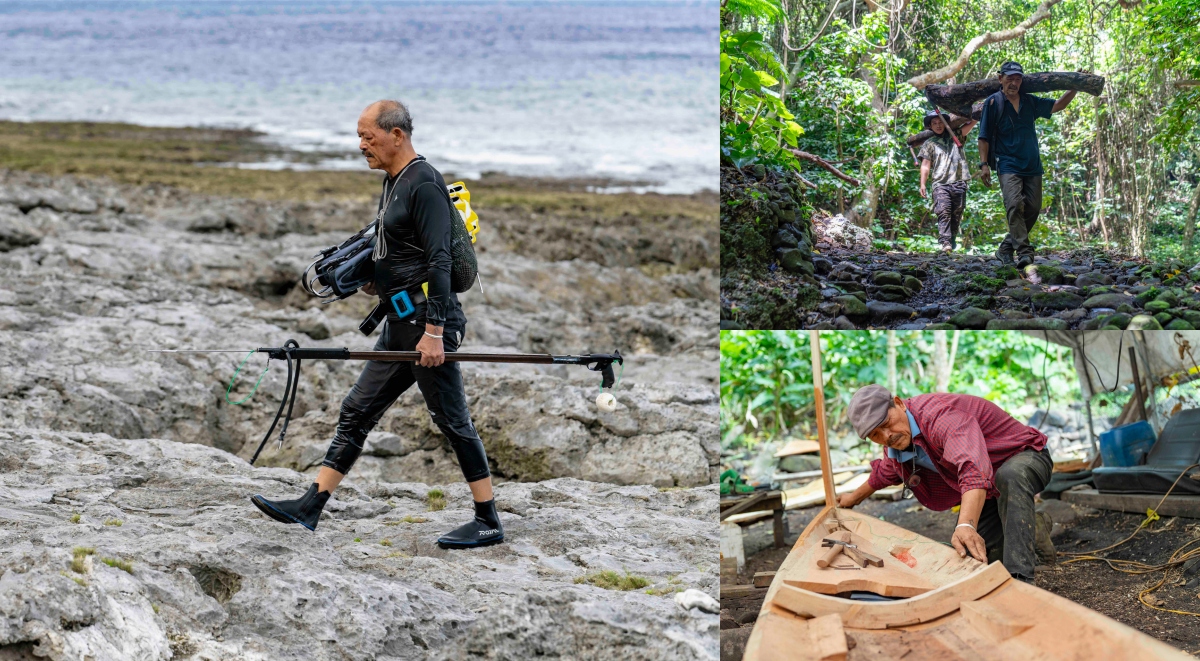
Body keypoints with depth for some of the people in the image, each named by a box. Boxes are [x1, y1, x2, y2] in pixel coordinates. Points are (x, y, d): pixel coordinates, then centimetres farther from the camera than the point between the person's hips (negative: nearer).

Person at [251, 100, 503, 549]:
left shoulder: (424, 185, -14)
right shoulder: (393, 181, 16)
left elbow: (439, 261, -20)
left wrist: (434, 331, -24)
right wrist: (379, 279, 16)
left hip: (427, 322, -10)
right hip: (400, 325, 10)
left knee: (452, 420, -4)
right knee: (356, 412, 9)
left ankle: (488, 523, 4)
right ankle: (310, 507, 11)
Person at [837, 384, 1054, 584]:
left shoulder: (940, 415, -37)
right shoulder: (895, 440, -7)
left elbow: (974, 469, -55)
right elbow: (885, 472, 21)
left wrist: (966, 526, -67)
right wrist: (855, 497, 36)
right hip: (990, 491, 9)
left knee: (1008, 478, -44)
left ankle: (1020, 578, -43)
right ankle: (1030, 534, 26)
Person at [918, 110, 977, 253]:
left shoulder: (955, 137, 20)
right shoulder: (929, 144, 16)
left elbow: (972, 121, 17)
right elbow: (925, 165, 9)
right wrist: (922, 184, 0)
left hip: (959, 183, 2)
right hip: (941, 184, -2)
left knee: (956, 214, 1)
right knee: (944, 212, -18)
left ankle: (953, 241, 9)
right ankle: (945, 243, -29)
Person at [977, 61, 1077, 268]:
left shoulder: (1030, 102, 13)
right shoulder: (993, 102, 0)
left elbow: (1057, 105, 25)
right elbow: (984, 137, 0)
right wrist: (984, 164, -8)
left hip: (1032, 166, 5)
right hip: (1008, 165, -5)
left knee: (1032, 208, 1)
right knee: (1015, 205, -22)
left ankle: (1005, 249, 13)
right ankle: (1024, 252, -26)